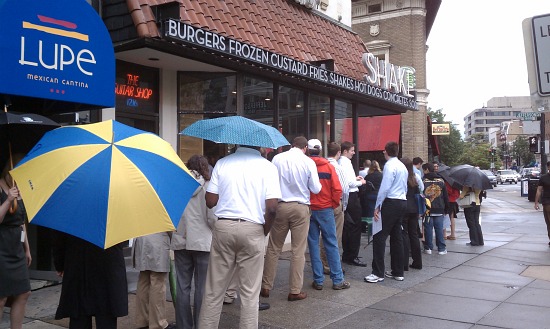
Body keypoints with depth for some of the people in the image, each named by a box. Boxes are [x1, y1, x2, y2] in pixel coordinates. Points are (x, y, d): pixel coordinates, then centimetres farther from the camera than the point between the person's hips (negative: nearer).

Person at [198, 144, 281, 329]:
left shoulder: (222, 163, 4)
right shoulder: (267, 166, -2)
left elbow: (210, 201, 0)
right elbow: (272, 207, -11)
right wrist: (265, 230, 5)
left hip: (223, 227, 2)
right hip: (252, 229, -2)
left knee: (214, 290, 10)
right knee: (249, 292, 7)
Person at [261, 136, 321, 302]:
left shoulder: (277, 158, -2)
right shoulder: (309, 162, -5)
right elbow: (316, 189, -2)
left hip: (280, 206, 2)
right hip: (301, 207, -1)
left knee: (273, 248, 11)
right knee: (298, 251, 6)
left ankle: (266, 287, 18)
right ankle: (295, 291, 10)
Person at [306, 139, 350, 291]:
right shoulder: (328, 166, -3)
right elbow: (337, 189, -7)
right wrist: (333, 205, 8)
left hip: (308, 210, 0)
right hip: (326, 210, 0)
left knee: (313, 244, 7)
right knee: (331, 244, 6)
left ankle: (318, 280, 10)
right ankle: (337, 280, 9)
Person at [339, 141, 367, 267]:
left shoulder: (340, 162, 12)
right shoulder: (346, 162, -15)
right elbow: (349, 182, -21)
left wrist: (355, 178, 14)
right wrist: (361, 182, -5)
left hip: (346, 196, 10)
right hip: (352, 196, -10)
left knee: (347, 226, 14)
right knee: (356, 226, -4)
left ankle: (347, 255, 22)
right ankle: (353, 257, -1)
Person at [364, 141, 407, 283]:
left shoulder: (389, 165, -11)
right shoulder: (403, 166, 16)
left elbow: (384, 188, -17)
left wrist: (377, 207, -12)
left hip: (391, 203, -9)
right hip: (402, 202, 9)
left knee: (379, 237, -7)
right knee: (396, 237, 13)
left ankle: (378, 273, -7)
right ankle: (397, 272, 18)